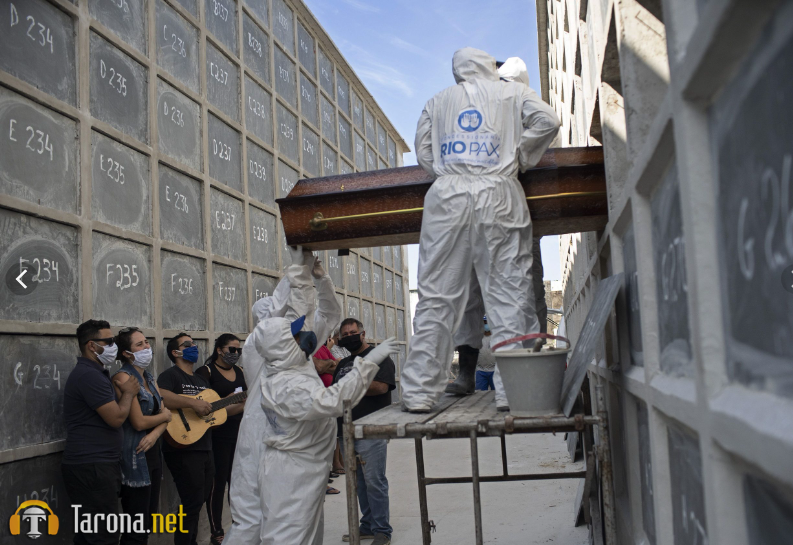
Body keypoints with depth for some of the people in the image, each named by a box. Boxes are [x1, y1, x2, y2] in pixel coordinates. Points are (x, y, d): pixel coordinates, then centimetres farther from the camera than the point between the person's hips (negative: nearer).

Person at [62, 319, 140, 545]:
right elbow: (116, 417, -20)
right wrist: (129, 393, -5)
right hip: (92, 467, -11)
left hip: (93, 464, 11)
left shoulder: (91, 373, 18)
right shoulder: (90, 375, -18)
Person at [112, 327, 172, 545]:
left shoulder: (149, 378, 13)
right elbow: (139, 422, -19)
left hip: (153, 453, 8)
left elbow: (166, 414, 8)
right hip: (135, 458, -8)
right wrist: (163, 416, -1)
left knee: (149, 522, 14)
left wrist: (155, 433, -12)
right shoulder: (123, 377, -13)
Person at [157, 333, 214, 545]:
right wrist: (193, 403, -33)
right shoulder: (171, 375, -9)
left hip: (204, 449, 9)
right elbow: (158, 396, -30)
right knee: (193, 503, -7)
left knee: (200, 500, 16)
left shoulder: (202, 379, 19)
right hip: (184, 450, -9)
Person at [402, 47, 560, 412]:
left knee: (436, 296, 0)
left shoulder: (436, 102, 22)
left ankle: (419, 393, 1)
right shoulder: (512, 92, 18)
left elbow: (423, 154, 16)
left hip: (447, 197, 2)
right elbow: (547, 121, 3)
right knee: (509, 291, 0)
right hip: (497, 196, -1)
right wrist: (518, 158, 13)